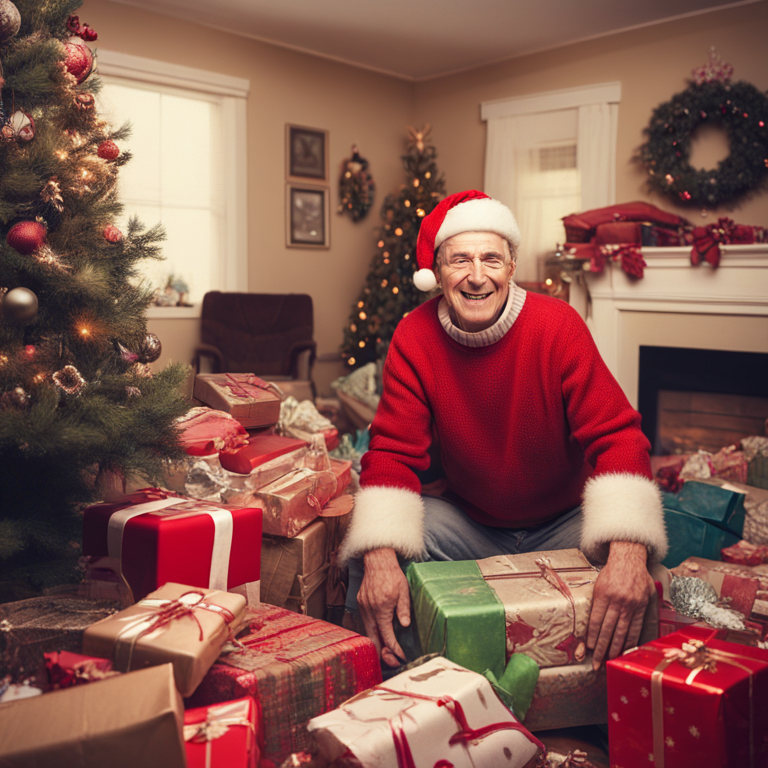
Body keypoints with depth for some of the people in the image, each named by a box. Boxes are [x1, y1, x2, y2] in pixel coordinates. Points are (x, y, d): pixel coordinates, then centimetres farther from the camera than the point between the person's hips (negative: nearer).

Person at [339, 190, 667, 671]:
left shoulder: (558, 325, -19)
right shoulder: (414, 338, -12)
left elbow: (616, 437, -24)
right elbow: (394, 453, -15)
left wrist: (627, 553, -42)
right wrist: (380, 559, -33)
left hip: (564, 523, -1)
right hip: (468, 521, 1)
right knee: (368, 556, -23)